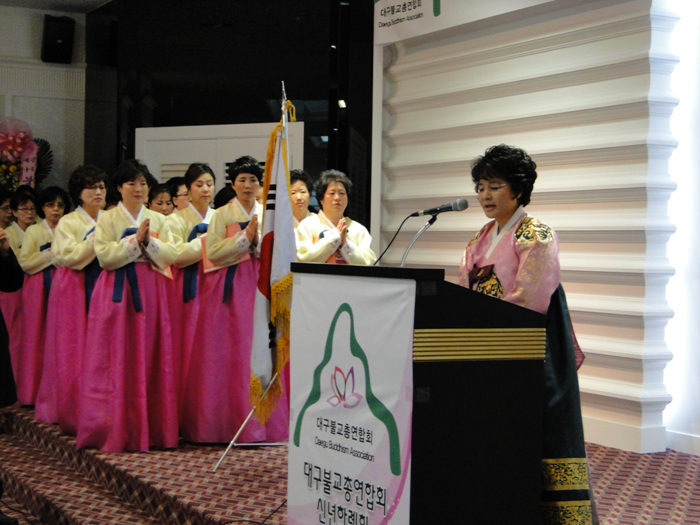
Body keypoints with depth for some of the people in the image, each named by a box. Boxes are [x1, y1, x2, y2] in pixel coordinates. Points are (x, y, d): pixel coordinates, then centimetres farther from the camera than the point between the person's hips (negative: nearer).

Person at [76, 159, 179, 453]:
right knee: (118, 359, -5)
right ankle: (117, 430, 0)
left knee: (151, 358, 1)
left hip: (150, 290, 3)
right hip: (117, 291, -3)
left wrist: (149, 242, -13)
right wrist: (135, 240, -13)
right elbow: (105, 256, -9)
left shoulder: (159, 220, 13)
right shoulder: (107, 219, 4)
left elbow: (170, 255, 2)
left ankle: (150, 428, 7)